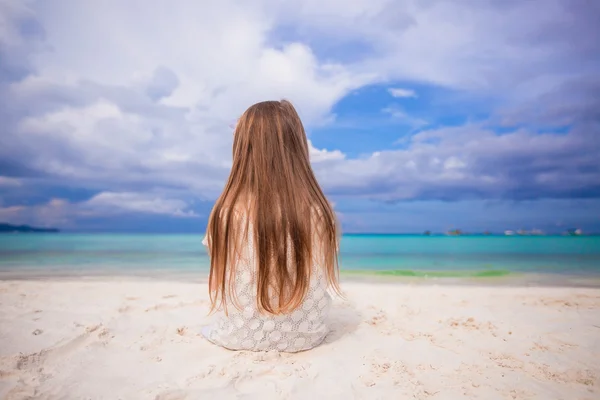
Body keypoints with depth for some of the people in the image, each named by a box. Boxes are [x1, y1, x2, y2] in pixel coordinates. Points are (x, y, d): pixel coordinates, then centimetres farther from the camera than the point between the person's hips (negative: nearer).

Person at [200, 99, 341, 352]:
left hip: (237, 337, 0)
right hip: (306, 337, 1)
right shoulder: (320, 214, -19)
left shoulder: (227, 213, -22)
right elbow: (318, 284, -2)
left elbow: (219, 286, -4)